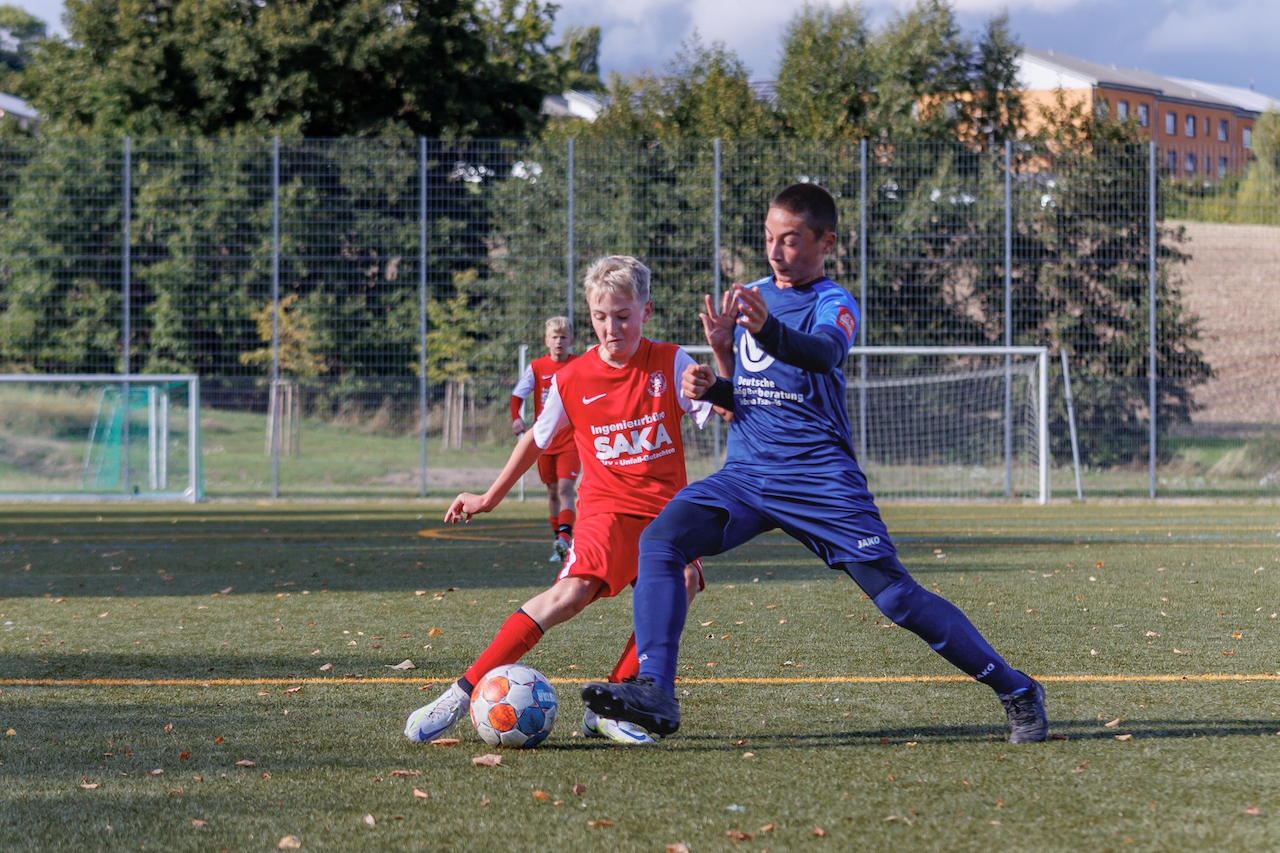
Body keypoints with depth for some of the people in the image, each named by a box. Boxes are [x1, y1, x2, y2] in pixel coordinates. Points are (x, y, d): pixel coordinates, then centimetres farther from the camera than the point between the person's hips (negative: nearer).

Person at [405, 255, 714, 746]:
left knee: (682, 582, -28)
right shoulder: (571, 380, 2)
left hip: (664, 510, 2)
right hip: (607, 507, -1)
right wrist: (489, 499, 26)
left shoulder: (671, 364, 0)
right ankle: (462, 695, -25)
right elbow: (537, 439, 18)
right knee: (572, 591, -26)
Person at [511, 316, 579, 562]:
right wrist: (516, 418, -17)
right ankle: (559, 543, 18)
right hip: (545, 439, 3)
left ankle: (565, 537, -30)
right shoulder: (536, 367, 1)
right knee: (553, 491, 9)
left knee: (565, 488, -17)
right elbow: (518, 395, 1)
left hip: (571, 439, -3)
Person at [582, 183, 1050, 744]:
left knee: (895, 595, -10)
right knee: (660, 540, -18)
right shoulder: (753, 295, 15)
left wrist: (767, 329, -51)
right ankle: (655, 695, -21)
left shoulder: (833, 303, -5)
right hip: (745, 472, 5)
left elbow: (824, 352, -30)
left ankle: (1017, 692, 4)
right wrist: (710, 385, 2)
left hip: (819, 477, -5)